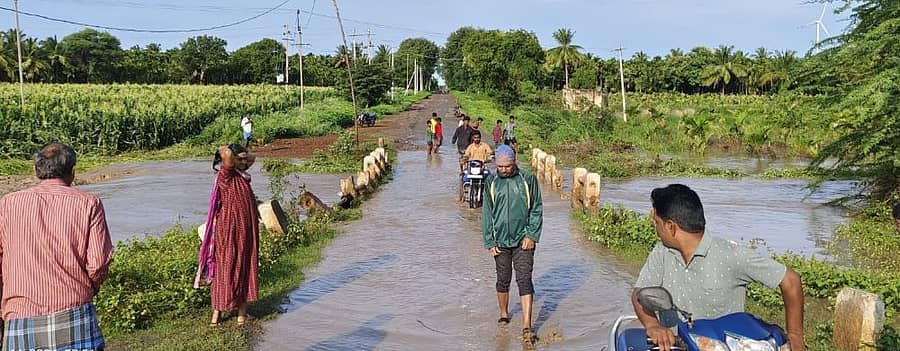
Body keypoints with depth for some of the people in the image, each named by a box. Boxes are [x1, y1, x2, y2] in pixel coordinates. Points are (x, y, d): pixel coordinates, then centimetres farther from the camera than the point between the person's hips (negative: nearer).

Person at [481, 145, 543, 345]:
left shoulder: (528, 180, -2)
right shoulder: (491, 183, 3)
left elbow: (537, 209, 1)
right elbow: (487, 214, 6)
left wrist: (531, 235, -8)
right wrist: (490, 242, 1)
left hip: (523, 240, -2)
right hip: (500, 241, 2)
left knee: (524, 280, -7)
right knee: (503, 280, 13)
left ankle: (526, 328, -8)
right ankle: (504, 315, 34)